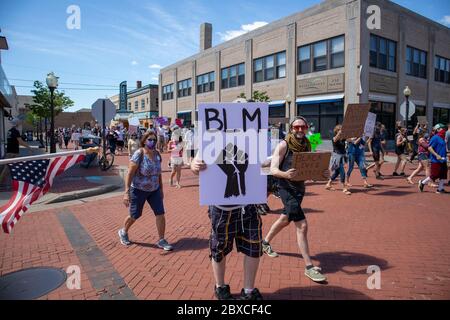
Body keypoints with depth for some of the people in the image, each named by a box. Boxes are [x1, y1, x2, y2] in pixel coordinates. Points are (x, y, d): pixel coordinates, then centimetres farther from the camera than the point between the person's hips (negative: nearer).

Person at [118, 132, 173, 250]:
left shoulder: (157, 154, -1)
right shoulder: (139, 154, -19)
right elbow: (129, 173, -20)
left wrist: (161, 189, 12)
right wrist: (127, 192, -25)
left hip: (154, 190, 5)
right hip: (138, 190, -5)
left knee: (160, 214, -3)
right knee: (135, 216, 11)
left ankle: (161, 241, 10)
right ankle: (123, 232, 41)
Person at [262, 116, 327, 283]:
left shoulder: (307, 145, 5)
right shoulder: (283, 145, -13)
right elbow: (273, 169, -18)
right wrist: (285, 174, -38)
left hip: (300, 187, 7)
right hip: (287, 188, -7)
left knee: (285, 220, 23)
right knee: (302, 225, -13)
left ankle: (266, 243, 46)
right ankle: (309, 267, -3)